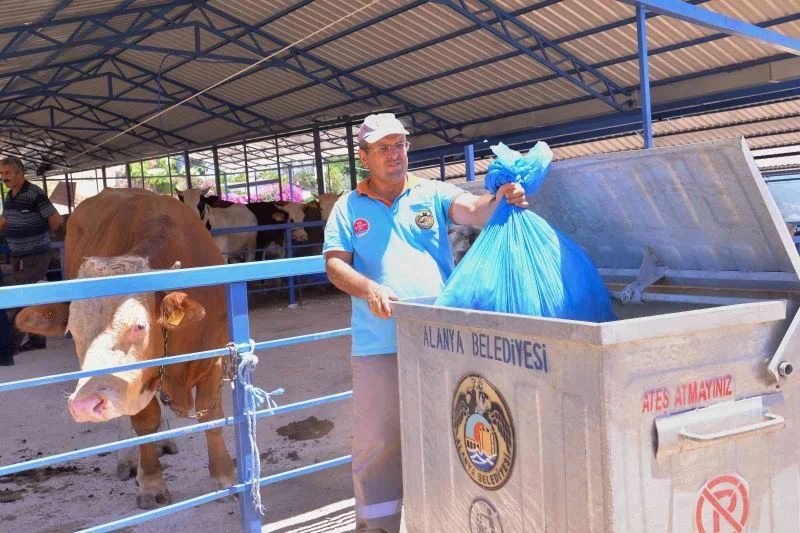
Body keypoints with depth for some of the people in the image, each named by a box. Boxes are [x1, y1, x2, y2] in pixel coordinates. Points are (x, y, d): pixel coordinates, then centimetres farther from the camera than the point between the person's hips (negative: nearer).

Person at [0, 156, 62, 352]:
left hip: (35, 258, -8)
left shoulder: (35, 194, -16)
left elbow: (56, 219, -14)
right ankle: (37, 340, 24)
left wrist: (43, 234, 2)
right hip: (17, 257, 8)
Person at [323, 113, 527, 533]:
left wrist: (498, 201, -32)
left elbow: (471, 210, -9)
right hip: (378, 344, 0)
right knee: (376, 436, 5)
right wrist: (369, 289, -17)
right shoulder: (349, 207, 9)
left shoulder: (432, 193, 7)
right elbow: (335, 264, 2)